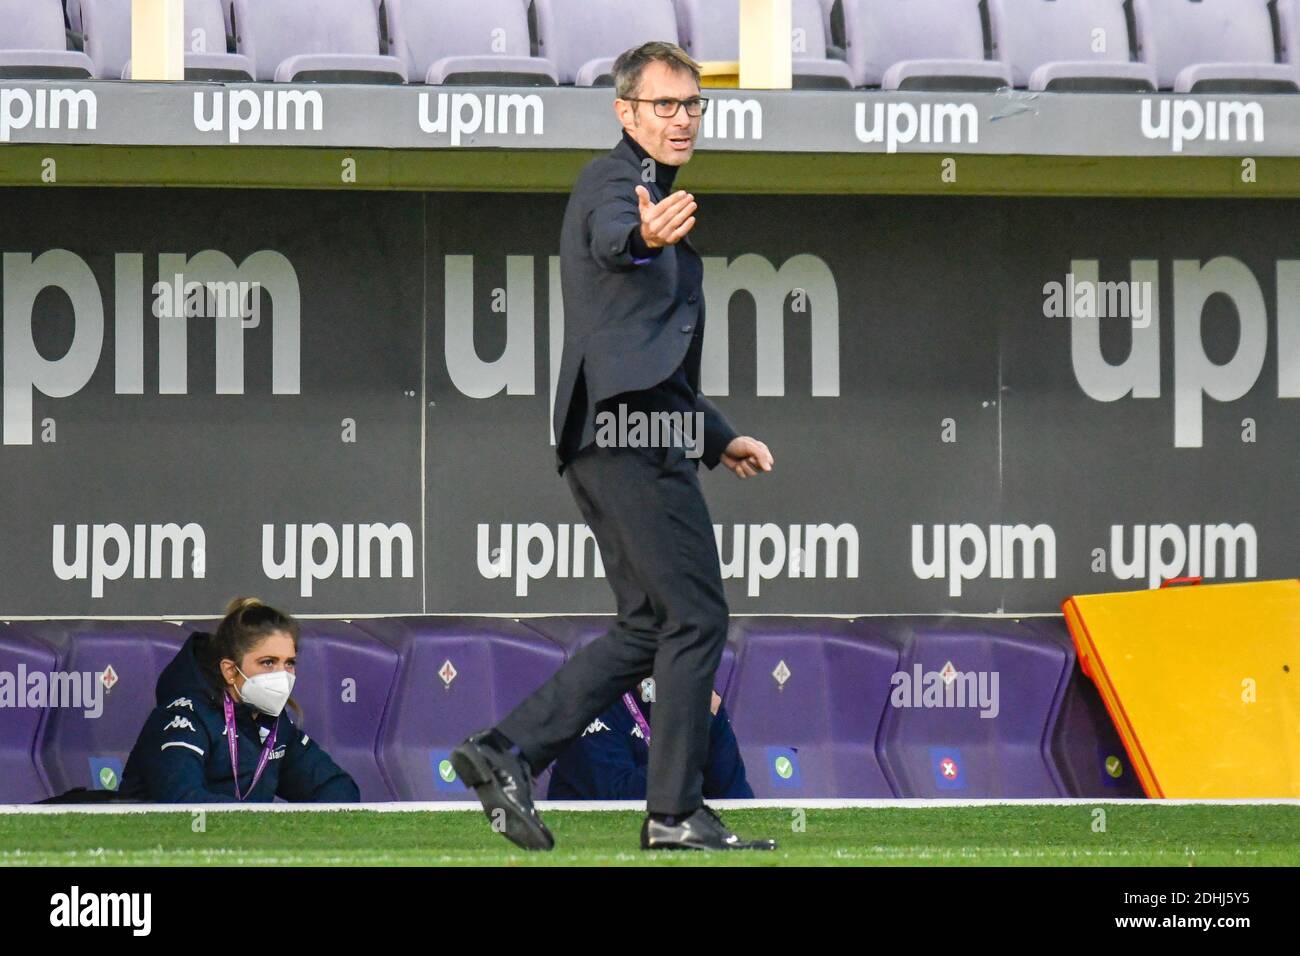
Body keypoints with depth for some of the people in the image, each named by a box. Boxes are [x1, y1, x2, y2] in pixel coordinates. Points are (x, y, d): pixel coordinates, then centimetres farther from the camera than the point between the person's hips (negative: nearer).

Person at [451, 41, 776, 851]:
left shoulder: (655, 193, 27)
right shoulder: (613, 179, -5)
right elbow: (611, 238, -32)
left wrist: (718, 436, 33)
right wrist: (644, 236, -55)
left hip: (616, 434, 10)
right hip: (633, 430, -10)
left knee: (649, 627, 10)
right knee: (695, 618, -8)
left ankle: (508, 752, 6)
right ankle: (677, 813, -5)